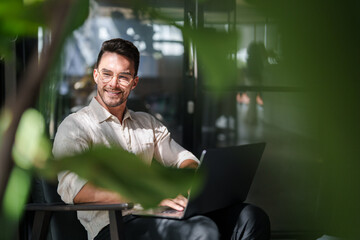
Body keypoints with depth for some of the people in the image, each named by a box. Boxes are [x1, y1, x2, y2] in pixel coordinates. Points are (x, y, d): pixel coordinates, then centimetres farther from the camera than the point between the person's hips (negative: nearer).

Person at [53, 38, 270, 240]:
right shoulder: (75, 126, 1)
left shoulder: (148, 123, 22)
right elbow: (73, 189, -15)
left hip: (157, 216, 7)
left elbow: (184, 159, 27)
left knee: (252, 217, -15)